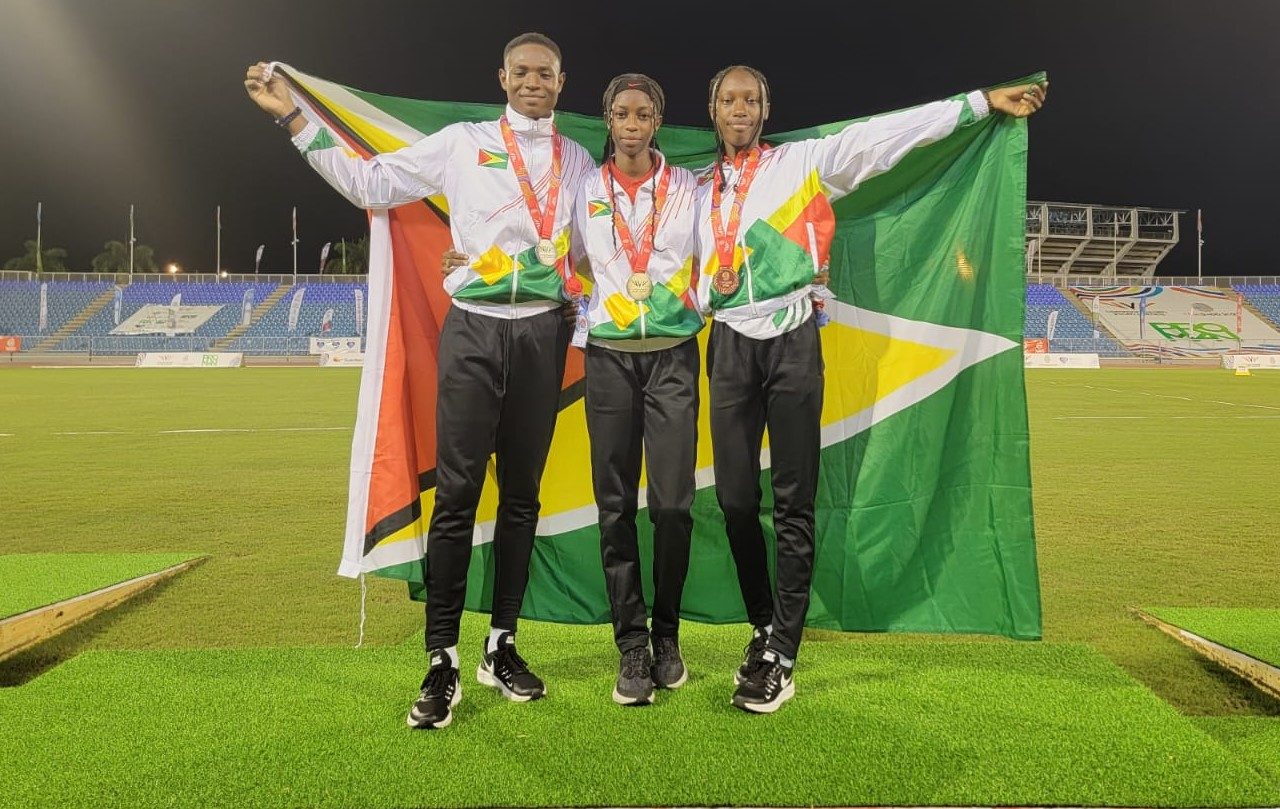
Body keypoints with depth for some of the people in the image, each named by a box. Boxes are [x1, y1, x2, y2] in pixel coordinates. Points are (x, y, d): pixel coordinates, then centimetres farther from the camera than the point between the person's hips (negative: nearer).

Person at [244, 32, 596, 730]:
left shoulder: (580, 165, 14)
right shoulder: (462, 144, 7)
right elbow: (369, 182, 6)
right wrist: (293, 116, 4)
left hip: (542, 335, 3)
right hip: (473, 330, -2)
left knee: (522, 495, 7)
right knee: (456, 495, -6)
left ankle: (502, 647, 20)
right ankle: (442, 663, 3)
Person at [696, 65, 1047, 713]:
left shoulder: (802, 162, 9)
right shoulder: (698, 188, 18)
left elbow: (885, 136, 2)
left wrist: (980, 101, -2)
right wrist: (710, 287, 5)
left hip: (792, 341, -3)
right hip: (730, 344, 3)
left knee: (793, 502, -4)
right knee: (734, 498, 1)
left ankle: (781, 658, 1)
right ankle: (765, 628, 20)